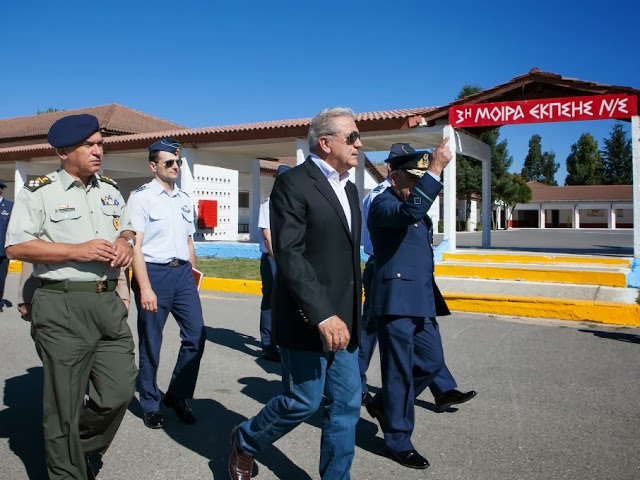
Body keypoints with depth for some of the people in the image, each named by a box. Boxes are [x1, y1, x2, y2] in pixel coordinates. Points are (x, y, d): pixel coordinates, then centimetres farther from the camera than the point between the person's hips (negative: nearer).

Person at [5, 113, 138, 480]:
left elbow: (127, 228, 24)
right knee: (65, 402, 6)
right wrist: (77, 250, -17)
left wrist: (125, 242, 0)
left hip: (109, 302, 5)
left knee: (119, 391, 8)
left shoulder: (110, 190, 14)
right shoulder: (39, 192, -3)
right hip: (62, 307, -5)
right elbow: (16, 246, -10)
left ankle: (83, 449, 35)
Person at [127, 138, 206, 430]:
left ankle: (177, 395, 21)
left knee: (196, 335, 2)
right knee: (150, 343, 6)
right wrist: (145, 288, -17)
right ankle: (150, 405, 24)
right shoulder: (141, 197, -5)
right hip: (154, 273, -5)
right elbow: (135, 245, -11)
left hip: (183, 273, 6)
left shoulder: (184, 199, 14)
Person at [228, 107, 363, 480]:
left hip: (344, 319, 8)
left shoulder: (349, 189, 14)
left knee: (347, 405, 10)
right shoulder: (293, 183, -12)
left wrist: (351, 310, 13)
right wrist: (322, 315, -25)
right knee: (304, 402, 4)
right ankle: (245, 442, 31)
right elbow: (289, 256, -20)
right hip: (308, 318, -7)